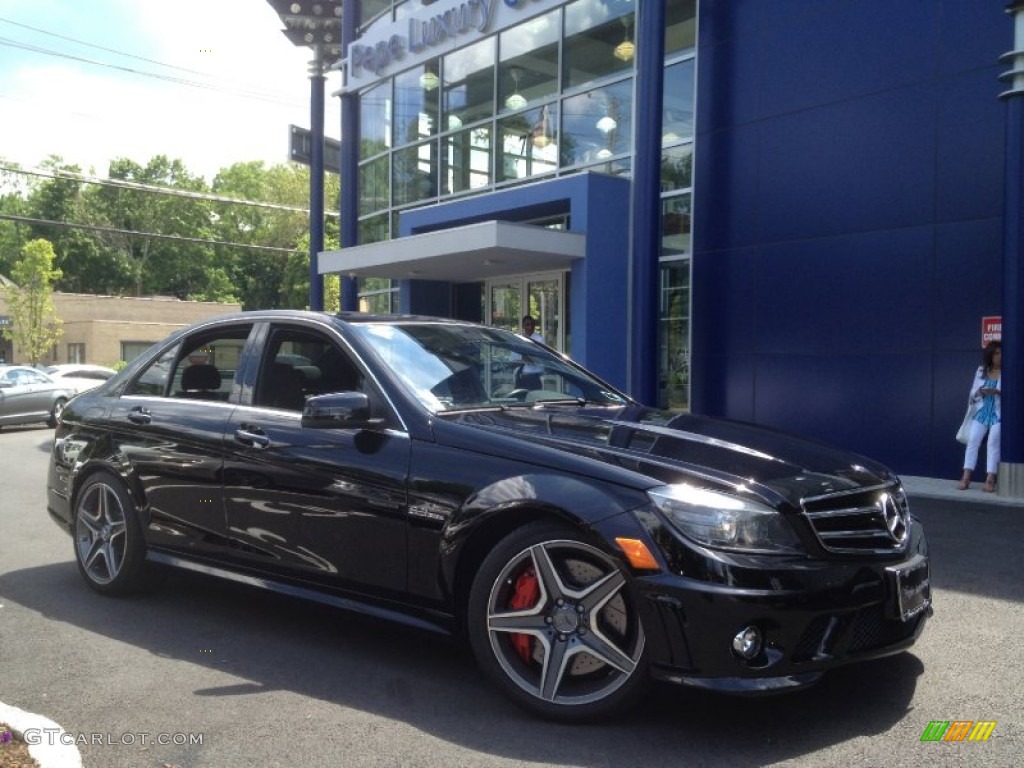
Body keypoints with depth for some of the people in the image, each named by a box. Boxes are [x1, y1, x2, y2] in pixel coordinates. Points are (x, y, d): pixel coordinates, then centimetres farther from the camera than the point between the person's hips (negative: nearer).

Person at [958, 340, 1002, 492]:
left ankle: (990, 480, -24)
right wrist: (979, 392, -9)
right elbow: (973, 393, 14)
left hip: (999, 413, -3)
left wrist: (998, 392, -23)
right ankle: (966, 477, -18)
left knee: (993, 441, -21)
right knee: (973, 440, -14)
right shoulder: (981, 371, 13)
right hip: (982, 412, 3)